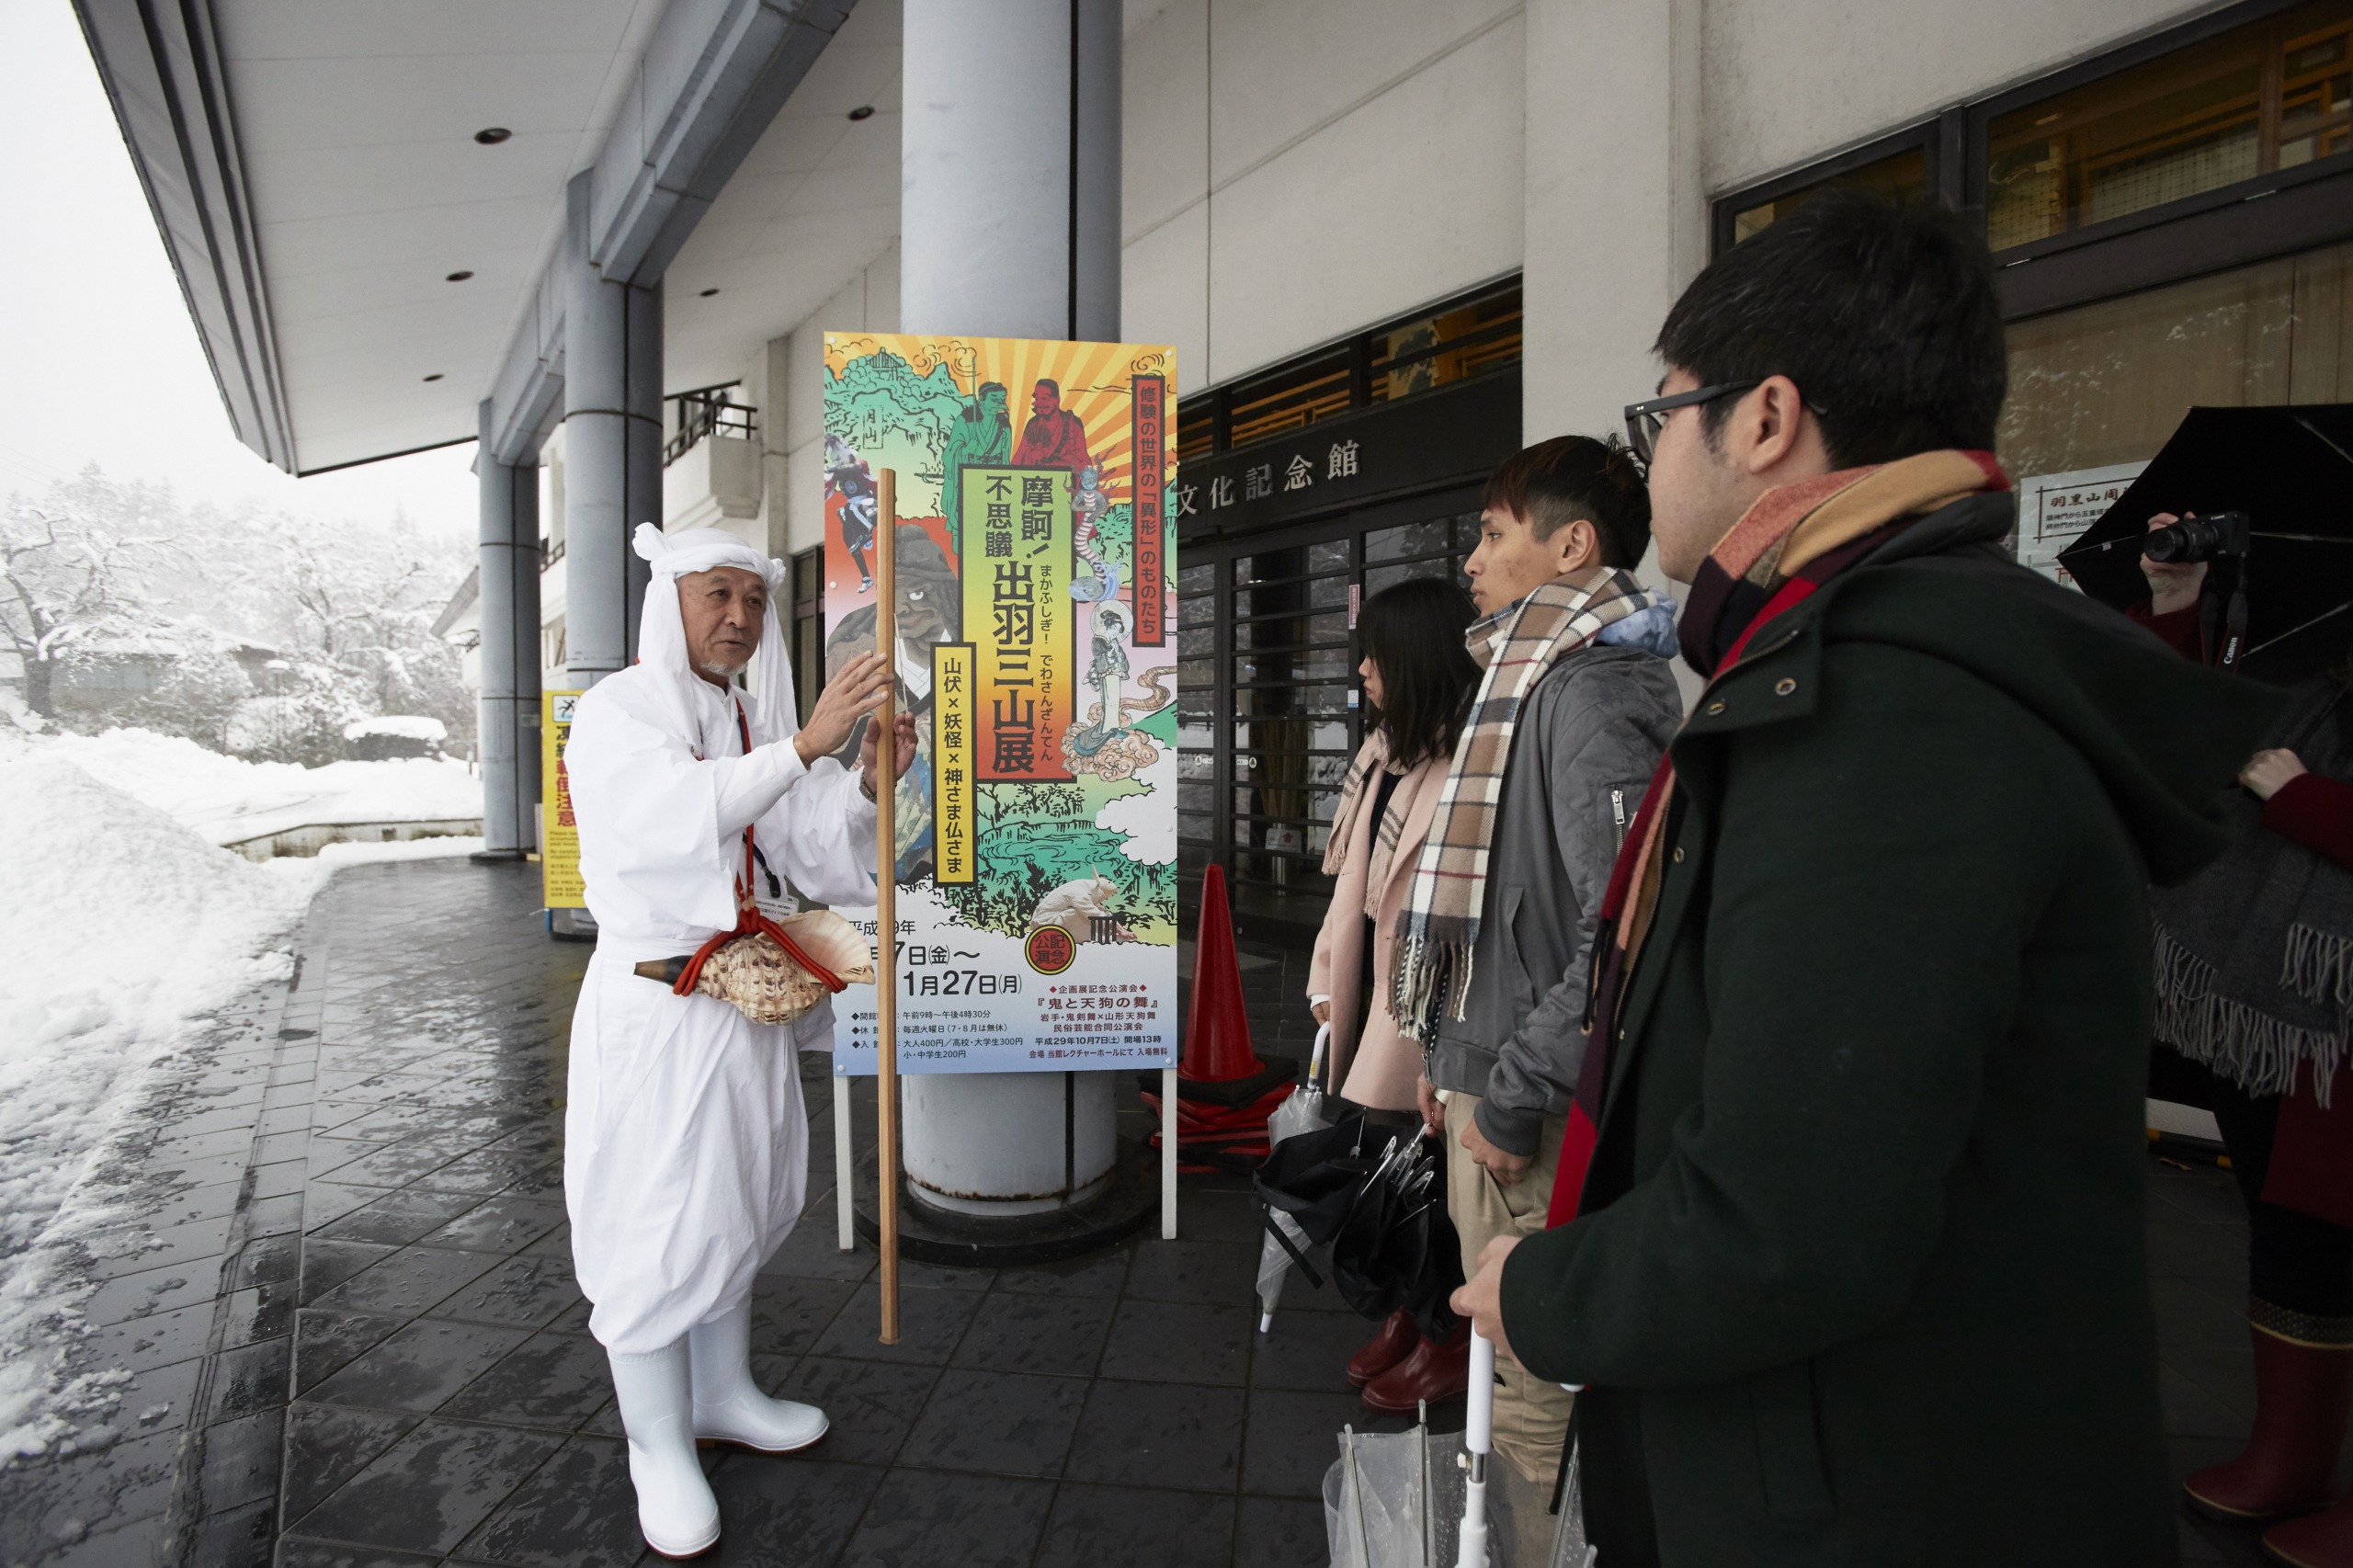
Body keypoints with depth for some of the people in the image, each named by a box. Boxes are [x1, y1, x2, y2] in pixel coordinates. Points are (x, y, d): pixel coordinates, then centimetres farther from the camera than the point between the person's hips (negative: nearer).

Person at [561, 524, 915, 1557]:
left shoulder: (753, 721, 9)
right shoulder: (617, 711, -9)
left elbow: (810, 853, 3)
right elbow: (677, 814, -29)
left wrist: (864, 784, -15)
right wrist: (806, 745, -37)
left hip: (745, 997, 7)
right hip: (654, 1006, -7)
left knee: (735, 1200, 17)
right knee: (655, 1220, 1)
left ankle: (724, 1396, 36)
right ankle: (659, 1451, 19)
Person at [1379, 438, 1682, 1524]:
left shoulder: (1593, 691, -17)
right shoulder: (1538, 680, 13)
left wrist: (1513, 1097, -19)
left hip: (1529, 1109, -9)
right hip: (1489, 1077, 9)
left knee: (1532, 1374, 4)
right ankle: (1513, 1517, 38)